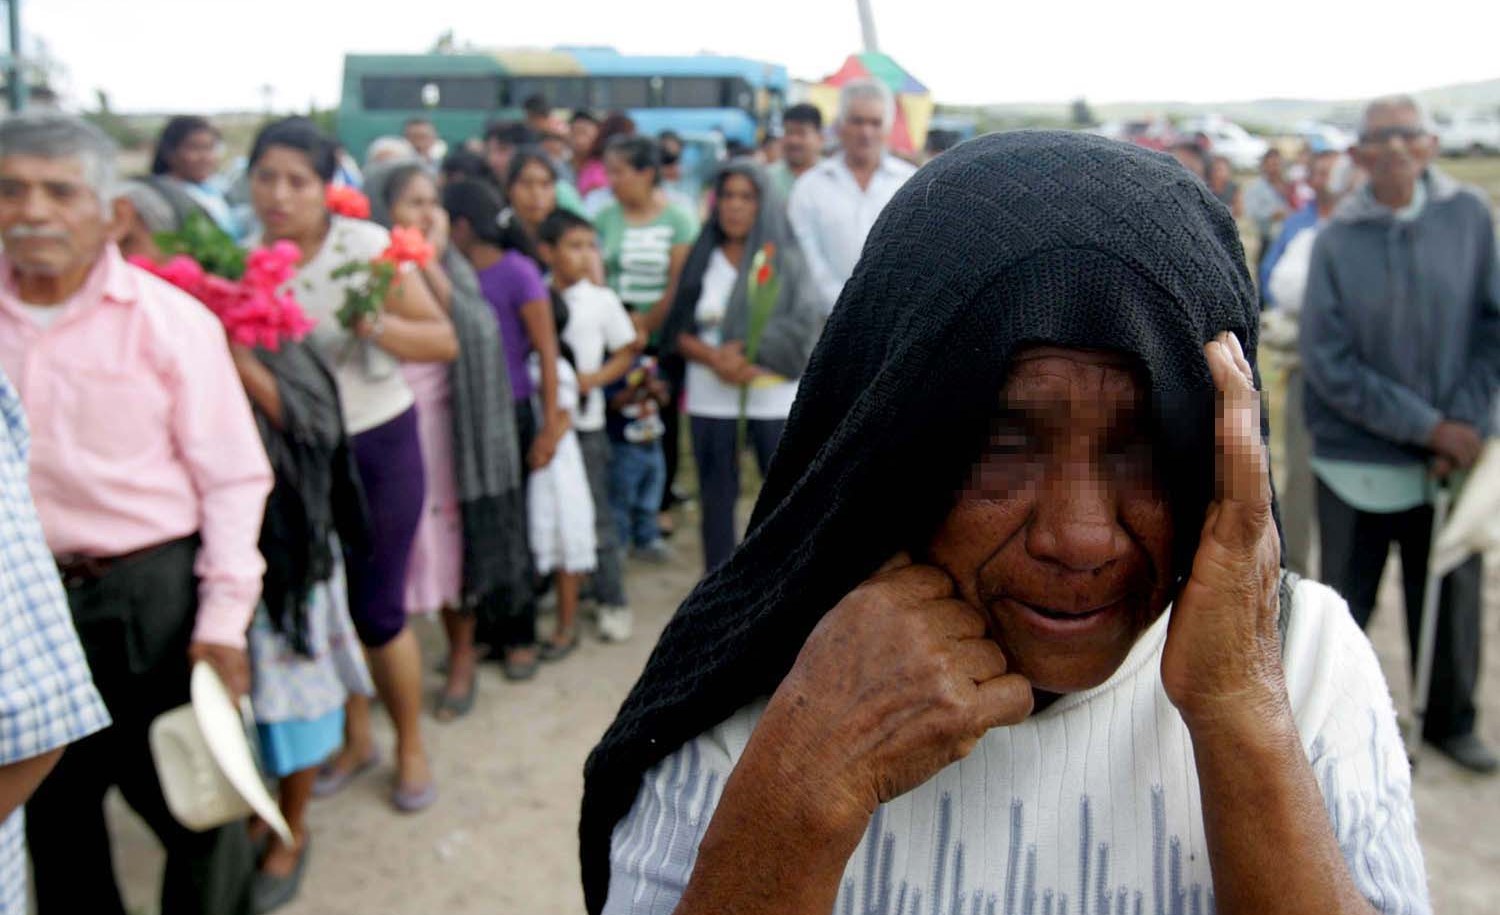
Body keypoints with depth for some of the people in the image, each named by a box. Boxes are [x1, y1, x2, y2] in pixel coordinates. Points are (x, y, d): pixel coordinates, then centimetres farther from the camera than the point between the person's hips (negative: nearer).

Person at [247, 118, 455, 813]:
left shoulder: (367, 246, -13)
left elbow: (445, 341, -14)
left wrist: (378, 325, -30)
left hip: (378, 447, -4)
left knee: (377, 609, 1)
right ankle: (355, 736, 35)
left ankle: (411, 746, 25)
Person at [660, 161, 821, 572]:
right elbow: (679, 331, 4)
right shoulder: (702, 260, 9)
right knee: (717, 495, 7)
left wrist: (751, 354, -16)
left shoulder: (784, 260, 2)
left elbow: (805, 323, -9)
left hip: (775, 396, -2)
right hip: (711, 399, 2)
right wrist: (715, 358, -14)